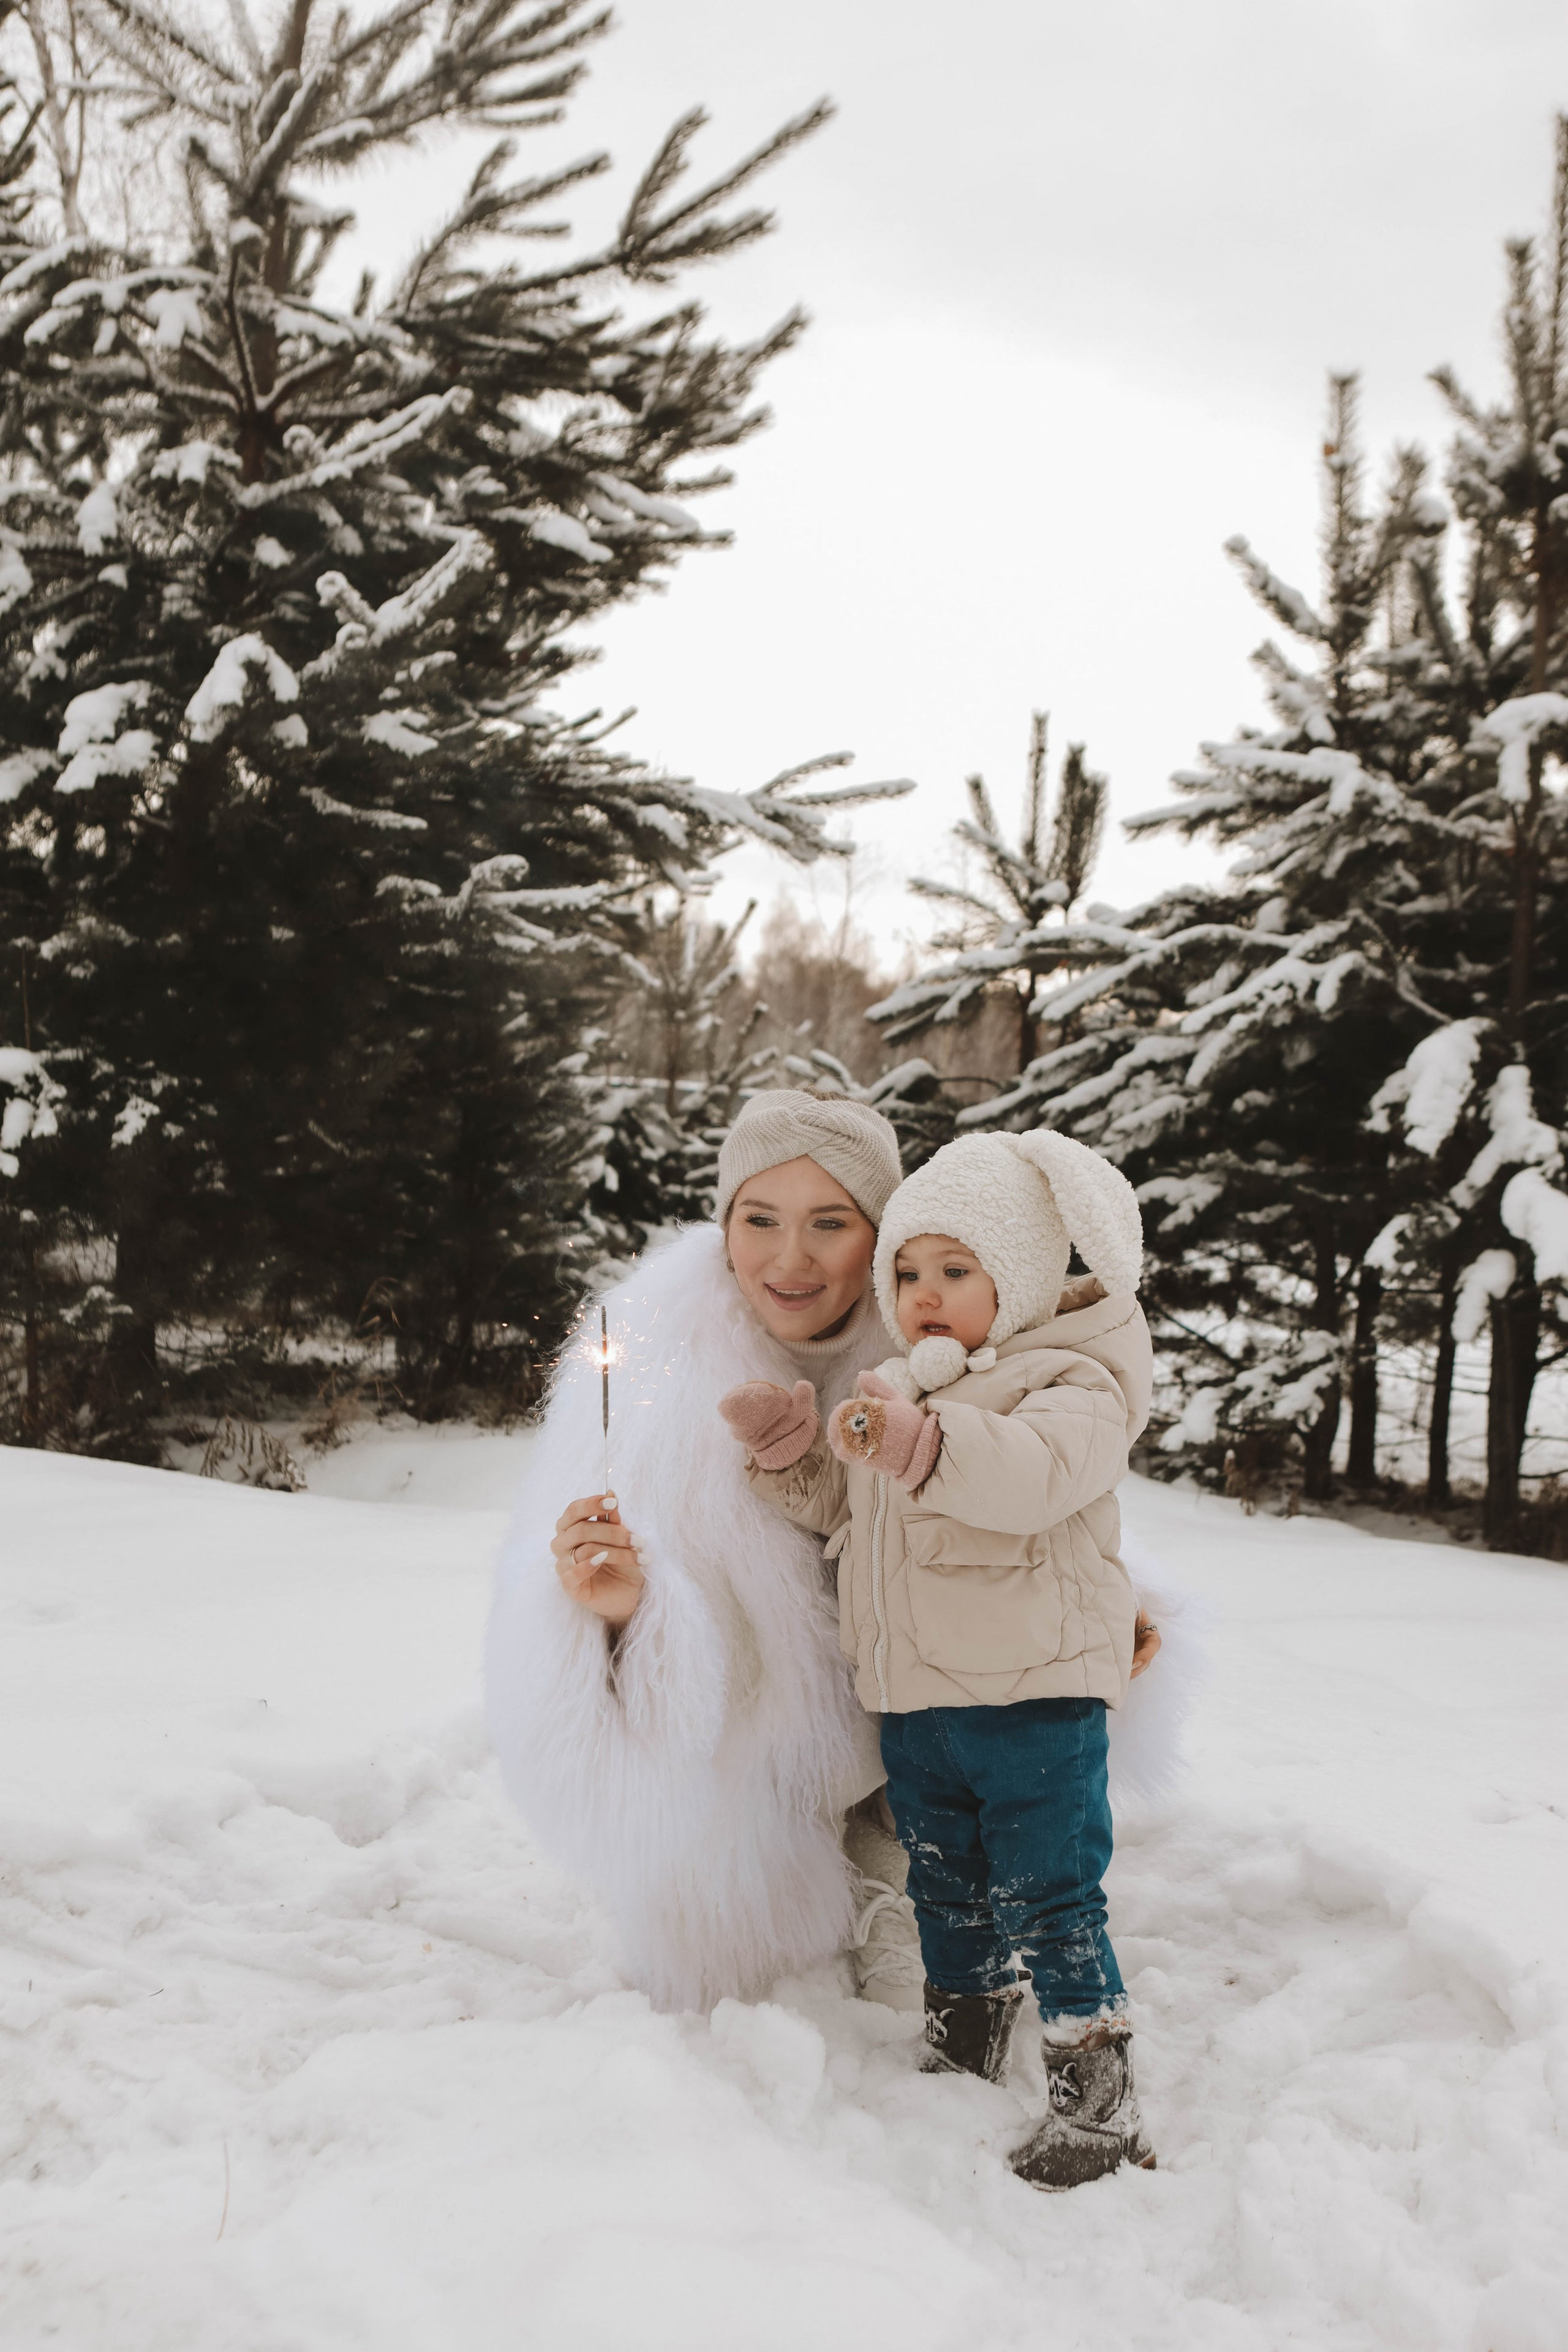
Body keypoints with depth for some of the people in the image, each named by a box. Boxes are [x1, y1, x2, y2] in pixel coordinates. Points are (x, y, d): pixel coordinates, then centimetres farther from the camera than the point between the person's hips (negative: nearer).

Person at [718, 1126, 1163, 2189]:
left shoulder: (1072, 1381, -12)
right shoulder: (893, 1392, 13)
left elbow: (1035, 1471, -33)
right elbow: (838, 1507, 23)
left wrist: (920, 1443, -49)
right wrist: (786, 1445, 3)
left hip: (1034, 1696, -7)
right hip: (913, 1699, 8)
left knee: (1046, 1892, -5)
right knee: (946, 1891, 19)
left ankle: (1097, 2093, 6)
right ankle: (962, 2059, 35)